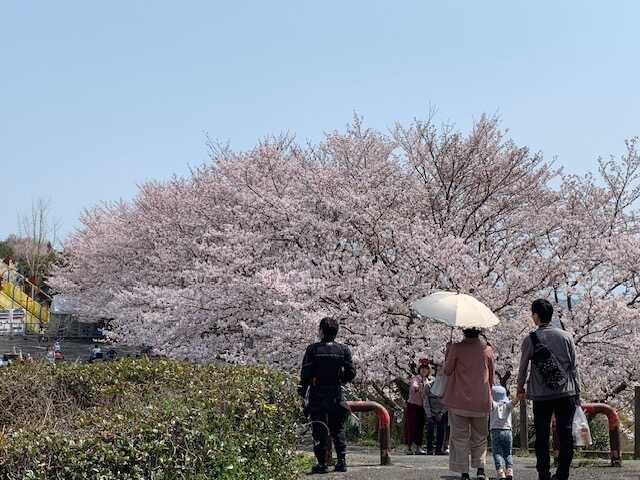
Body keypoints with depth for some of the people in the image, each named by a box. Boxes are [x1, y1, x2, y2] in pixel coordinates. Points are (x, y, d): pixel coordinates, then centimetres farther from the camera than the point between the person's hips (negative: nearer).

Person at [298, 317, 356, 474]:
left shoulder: (313, 349, -7)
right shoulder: (344, 350, 0)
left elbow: (305, 373, -8)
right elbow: (351, 374, 1)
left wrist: (303, 391, 5)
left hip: (317, 395, -2)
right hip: (336, 395, 2)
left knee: (319, 430, 2)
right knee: (338, 429, 13)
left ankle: (322, 463, -1)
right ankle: (342, 460, 6)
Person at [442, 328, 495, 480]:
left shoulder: (456, 348, -8)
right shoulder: (487, 350, 1)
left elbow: (447, 371, -1)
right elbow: (491, 377, 9)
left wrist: (447, 353, 11)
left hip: (459, 401, -2)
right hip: (481, 402, 2)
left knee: (460, 438, 5)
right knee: (479, 438, 15)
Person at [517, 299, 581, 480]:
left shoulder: (530, 339, -3)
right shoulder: (566, 337, 3)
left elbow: (523, 368, 5)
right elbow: (574, 368, 5)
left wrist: (520, 390, 21)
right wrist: (577, 394, 12)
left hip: (541, 396, -1)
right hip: (566, 394, 1)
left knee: (542, 437, 4)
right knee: (565, 435, 5)